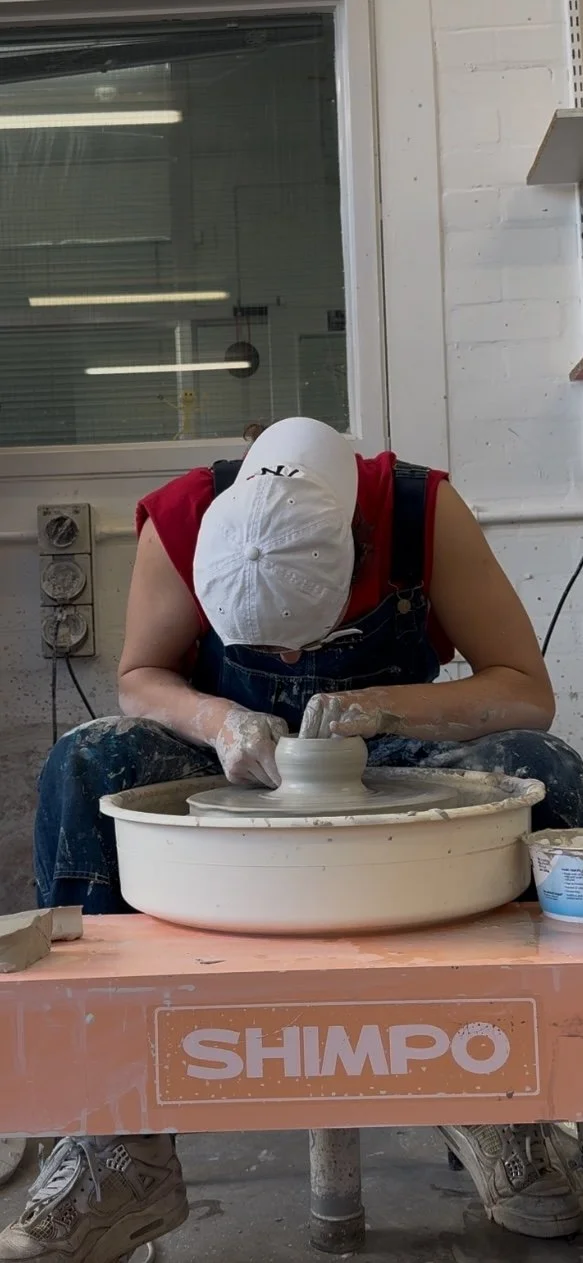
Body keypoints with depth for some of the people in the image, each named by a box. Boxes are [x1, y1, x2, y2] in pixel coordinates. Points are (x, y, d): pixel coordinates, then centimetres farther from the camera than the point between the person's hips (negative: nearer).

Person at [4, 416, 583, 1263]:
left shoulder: (425, 512, -22)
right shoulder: (182, 519, -21)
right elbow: (139, 677, -6)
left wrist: (384, 706, -35)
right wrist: (217, 720, -28)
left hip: (396, 760, 0)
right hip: (241, 762, 1)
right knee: (84, 770, -30)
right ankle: (122, 1143, -26)